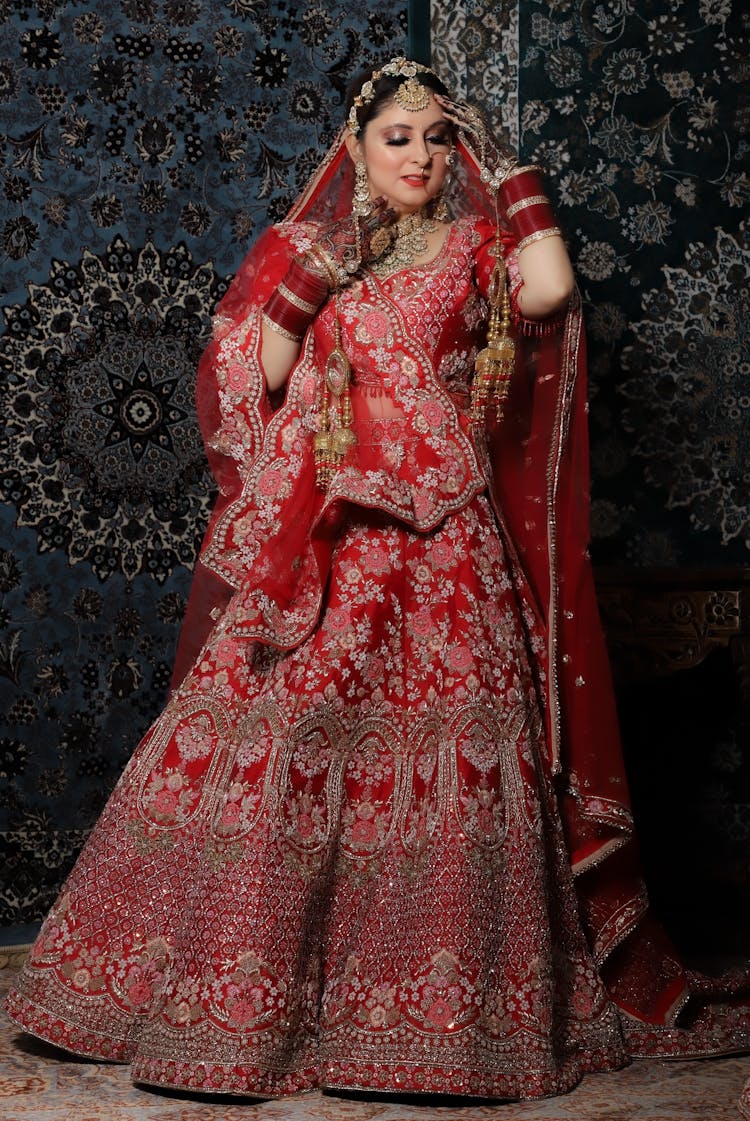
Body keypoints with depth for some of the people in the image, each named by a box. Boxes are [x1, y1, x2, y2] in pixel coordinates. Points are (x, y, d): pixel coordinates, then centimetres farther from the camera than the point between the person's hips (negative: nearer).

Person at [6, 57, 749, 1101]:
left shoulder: (475, 248, 10)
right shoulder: (322, 252, 17)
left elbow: (550, 289, -14)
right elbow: (263, 382, 9)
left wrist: (513, 182, 1)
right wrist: (291, 287, -2)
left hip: (440, 542, -2)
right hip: (322, 537, 3)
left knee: (443, 747, -8)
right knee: (281, 731, -2)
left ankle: (450, 993, 3)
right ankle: (260, 982, 9)